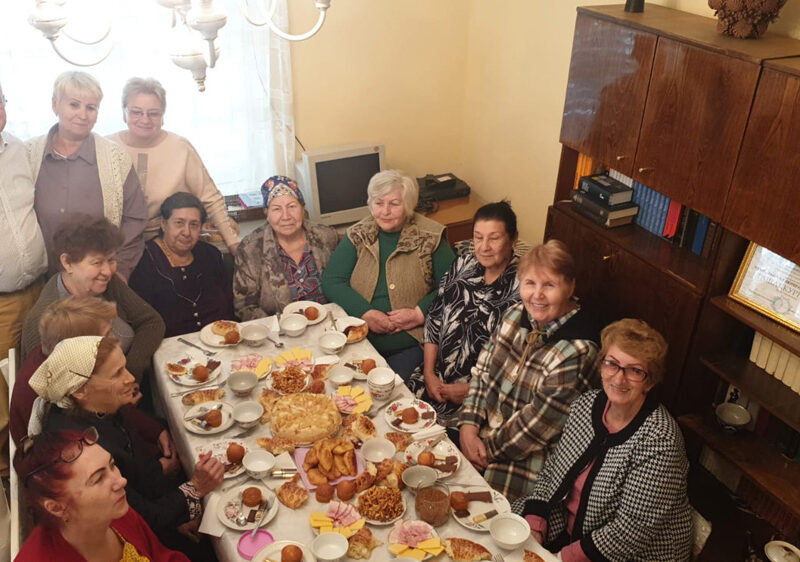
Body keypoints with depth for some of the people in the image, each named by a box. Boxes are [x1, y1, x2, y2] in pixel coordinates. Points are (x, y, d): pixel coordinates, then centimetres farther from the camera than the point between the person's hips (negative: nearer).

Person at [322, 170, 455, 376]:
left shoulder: (429, 237, 2)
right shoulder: (358, 235, 9)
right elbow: (332, 281, 2)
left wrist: (420, 313, -14)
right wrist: (365, 313, -12)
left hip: (410, 345, -2)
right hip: (358, 340, 2)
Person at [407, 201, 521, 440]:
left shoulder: (522, 286, -13)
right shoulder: (463, 265, 4)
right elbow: (434, 317, 6)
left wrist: (471, 390, -13)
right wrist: (429, 373, -2)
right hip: (436, 377, 5)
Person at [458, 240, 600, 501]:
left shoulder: (577, 351, -24)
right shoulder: (516, 315, -2)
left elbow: (539, 423, -20)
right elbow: (482, 370, 5)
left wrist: (490, 449, -12)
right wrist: (469, 424, -7)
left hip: (525, 459, -6)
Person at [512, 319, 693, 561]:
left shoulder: (659, 441, -23)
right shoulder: (586, 404, -4)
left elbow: (633, 529, -22)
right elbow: (552, 469, 4)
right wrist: (534, 525, -8)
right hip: (565, 530, 6)